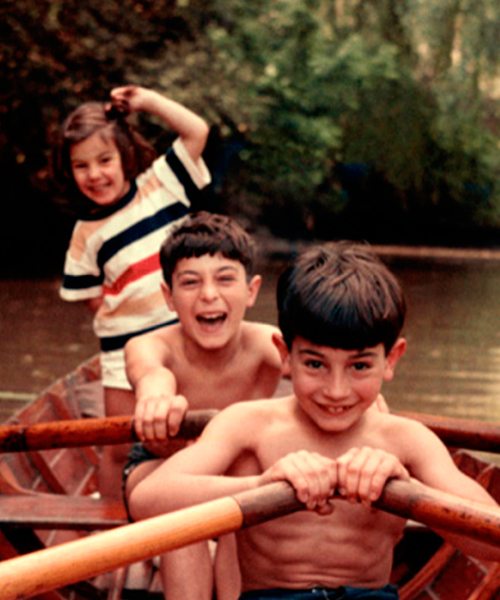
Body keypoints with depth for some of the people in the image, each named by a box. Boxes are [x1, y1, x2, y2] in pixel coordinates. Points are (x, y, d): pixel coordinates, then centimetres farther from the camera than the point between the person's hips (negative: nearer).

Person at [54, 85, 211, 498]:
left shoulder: (161, 184, -1)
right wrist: (115, 310, -7)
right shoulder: (87, 234, 0)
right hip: (126, 350, 0)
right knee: (120, 448, 6)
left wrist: (147, 100, -7)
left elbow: (197, 131, -8)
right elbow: (90, 295, 7)